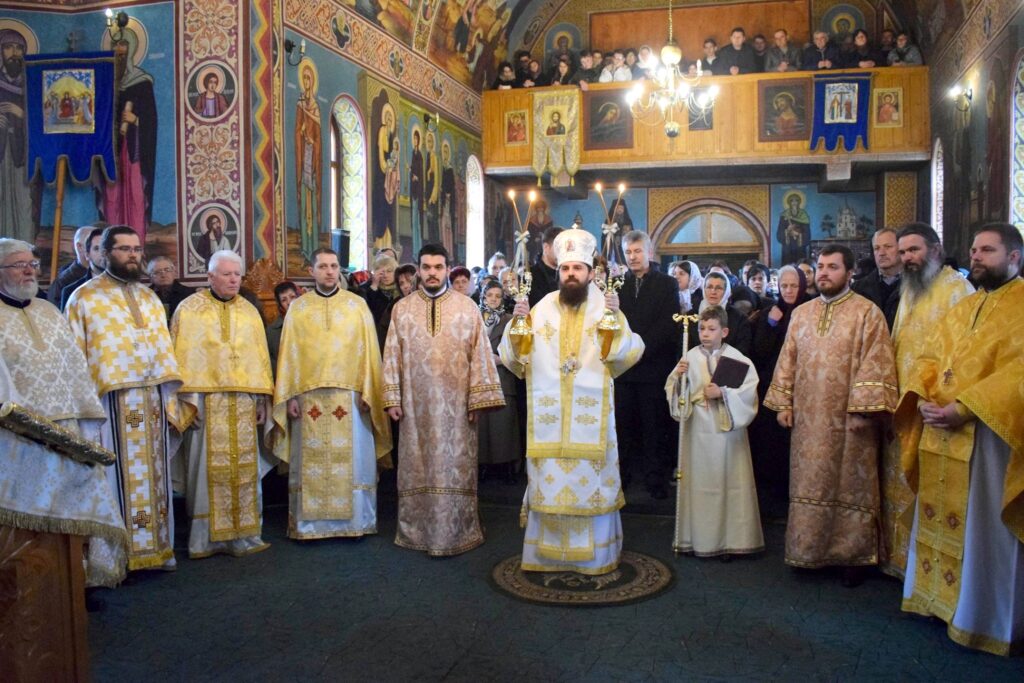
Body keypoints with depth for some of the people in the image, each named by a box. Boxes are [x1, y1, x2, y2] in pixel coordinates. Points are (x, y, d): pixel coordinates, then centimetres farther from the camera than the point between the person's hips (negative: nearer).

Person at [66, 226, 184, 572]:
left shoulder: (150, 297, 17)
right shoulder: (84, 296, 3)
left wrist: (170, 397, 7)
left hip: (152, 398, 5)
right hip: (112, 399, -5)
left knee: (152, 475, 8)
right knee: (119, 477, -3)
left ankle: (154, 547, 16)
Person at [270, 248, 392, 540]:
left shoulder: (357, 305, 5)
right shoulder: (297, 308, 7)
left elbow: (368, 351, 4)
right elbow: (289, 354, 6)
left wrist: (367, 392, -3)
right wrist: (290, 396, -1)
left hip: (350, 397, 0)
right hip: (309, 397, 1)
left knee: (353, 461, 3)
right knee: (311, 464, 3)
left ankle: (356, 521, 13)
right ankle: (310, 524, 13)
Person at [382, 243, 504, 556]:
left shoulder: (467, 306, 1)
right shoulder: (402, 308, 5)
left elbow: (480, 354, -1)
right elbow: (392, 356, 5)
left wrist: (477, 399, -6)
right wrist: (392, 399, -2)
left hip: (455, 404, -1)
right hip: (415, 404, 1)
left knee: (454, 467, 4)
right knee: (418, 467, 8)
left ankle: (454, 533, 14)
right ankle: (417, 531, 20)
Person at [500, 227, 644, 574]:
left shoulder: (605, 308, 3)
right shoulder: (542, 309, 6)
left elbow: (629, 354, -8)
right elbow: (515, 359, 4)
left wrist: (617, 320, -21)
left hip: (591, 418, -1)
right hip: (548, 416, 1)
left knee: (591, 481, 5)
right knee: (548, 481, 6)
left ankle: (595, 553, 19)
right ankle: (547, 552, 19)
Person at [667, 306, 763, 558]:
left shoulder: (737, 359, -1)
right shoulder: (690, 358, 1)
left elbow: (748, 392, -7)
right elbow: (674, 392, 3)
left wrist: (723, 393, -18)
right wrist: (678, 376, -15)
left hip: (727, 430, -1)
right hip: (698, 430, 1)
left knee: (728, 482, 3)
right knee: (700, 481, 4)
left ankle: (729, 539, 14)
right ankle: (701, 539, 15)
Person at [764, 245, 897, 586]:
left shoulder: (867, 312, -5)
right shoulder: (801, 313, 11)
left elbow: (875, 363, -11)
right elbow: (788, 361, 12)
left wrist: (863, 408, -18)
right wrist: (783, 403, 6)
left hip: (848, 419, -4)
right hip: (809, 419, 5)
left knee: (850, 485, 5)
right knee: (809, 483, 10)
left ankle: (852, 554, 17)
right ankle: (809, 549, 21)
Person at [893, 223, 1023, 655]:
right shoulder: (963, 307, 16)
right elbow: (929, 358, 15)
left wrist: (963, 408, -22)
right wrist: (924, 399, -5)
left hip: (987, 435, -7)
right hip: (941, 432, 7)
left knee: (983, 529, 2)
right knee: (940, 519, 14)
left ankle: (984, 618, 15)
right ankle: (940, 598, 27)